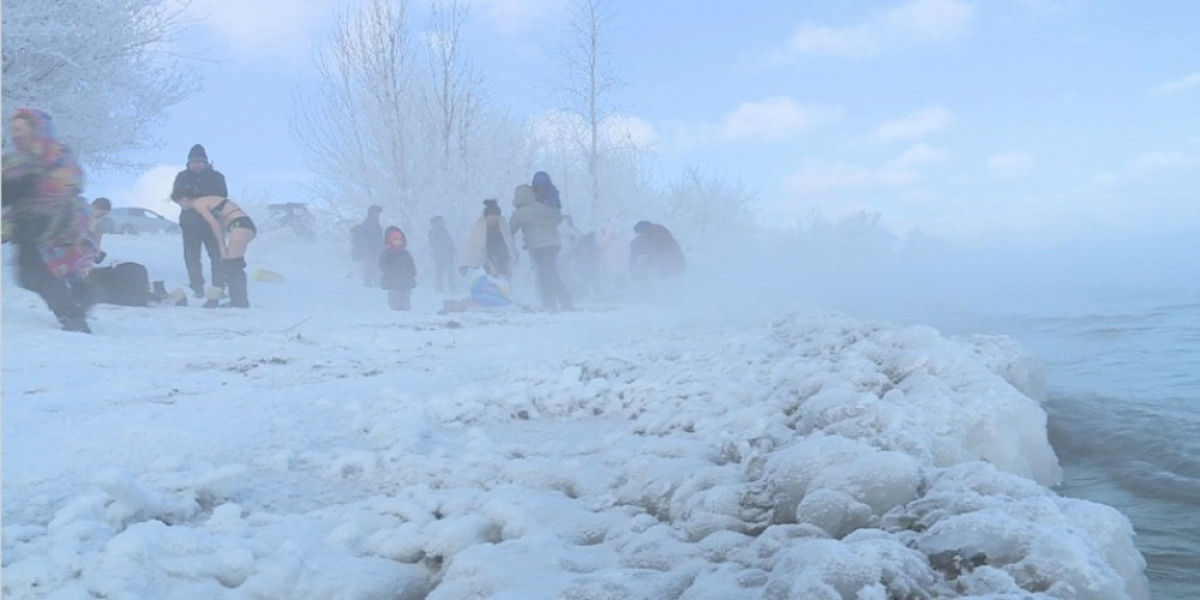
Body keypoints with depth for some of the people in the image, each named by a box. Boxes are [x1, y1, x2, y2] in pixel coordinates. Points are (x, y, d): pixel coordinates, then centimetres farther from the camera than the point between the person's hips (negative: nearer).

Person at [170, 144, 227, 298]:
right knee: (191, 257, 1)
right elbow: (175, 194, 7)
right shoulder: (182, 177, 6)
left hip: (211, 222, -1)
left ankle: (219, 287, 2)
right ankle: (197, 288, 8)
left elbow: (222, 196, -6)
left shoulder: (216, 177, 1)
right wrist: (182, 201, -16)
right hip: (189, 222, 2)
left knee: (217, 255, -4)